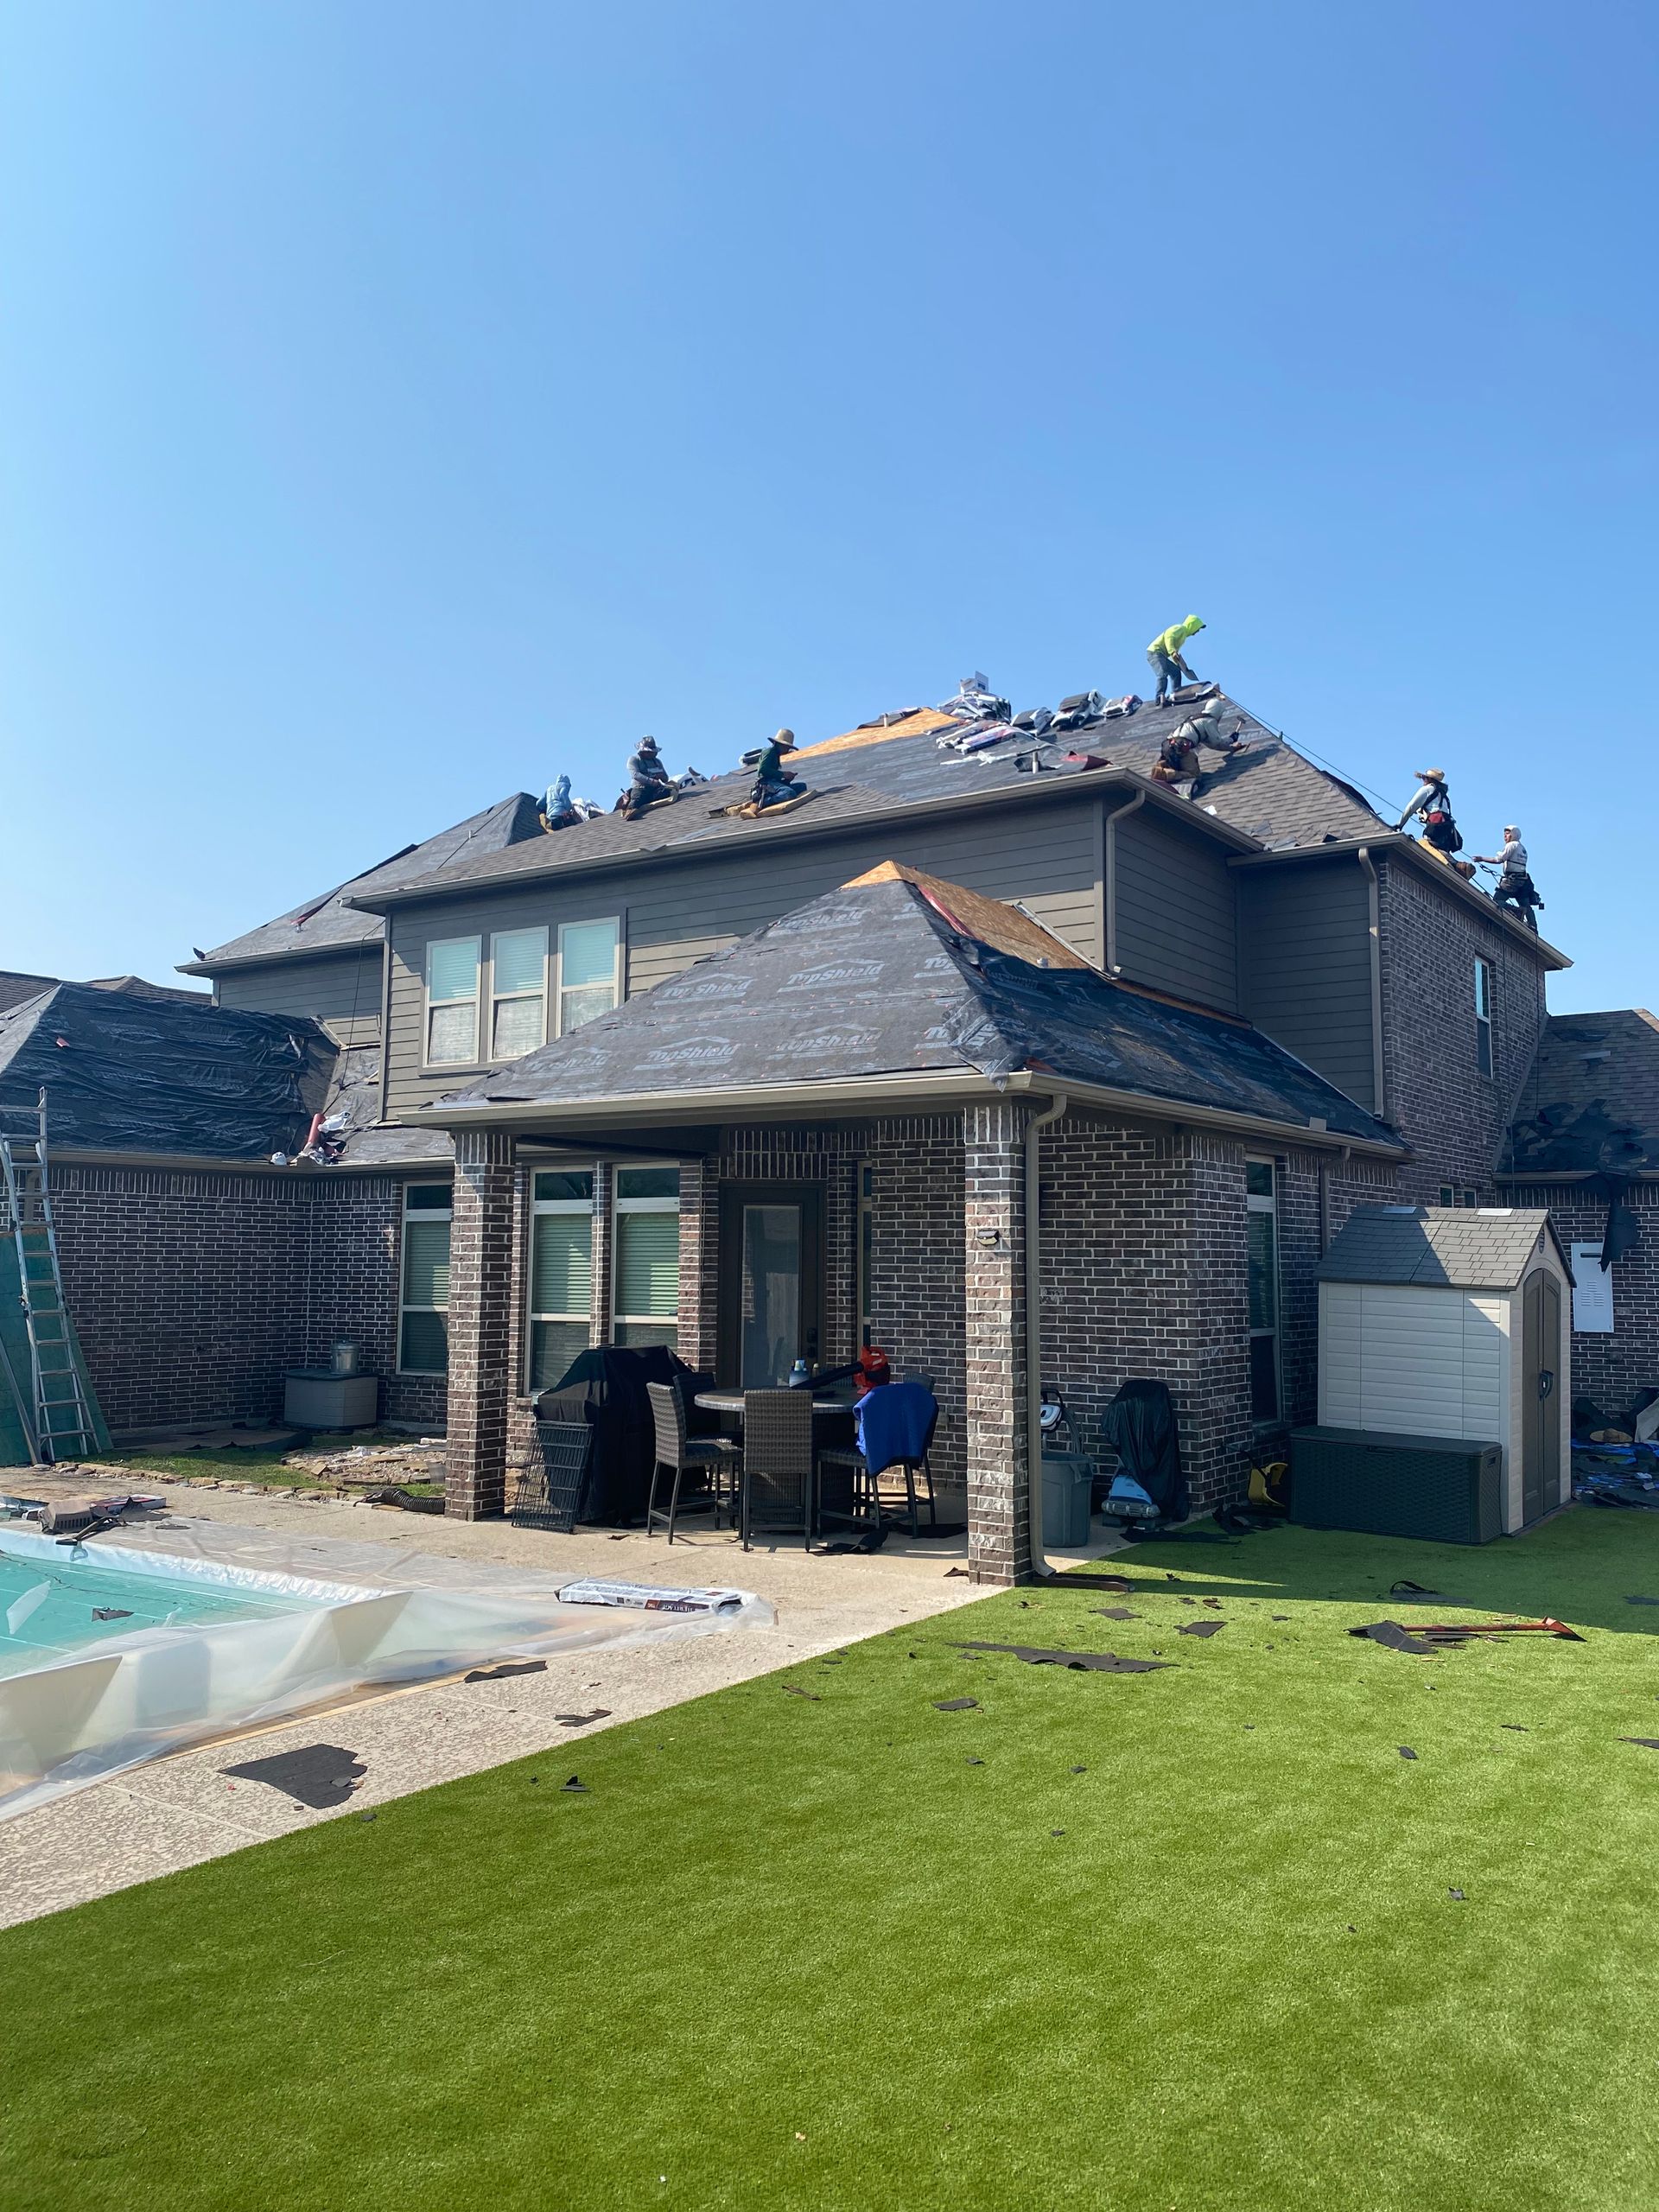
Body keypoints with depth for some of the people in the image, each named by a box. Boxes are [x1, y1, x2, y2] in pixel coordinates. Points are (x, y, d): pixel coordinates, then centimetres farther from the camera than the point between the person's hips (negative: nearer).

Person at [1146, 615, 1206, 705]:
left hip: (1161, 655, 11)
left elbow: (1176, 651, 25)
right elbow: (1168, 636, -23)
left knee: (1176, 671, 14)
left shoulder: (1183, 634, 24)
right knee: (1163, 674, -26)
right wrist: (1172, 652, -35)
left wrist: (1181, 665, 18)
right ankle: (1159, 698, -37)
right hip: (1154, 652, -11)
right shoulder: (1180, 628, -6)